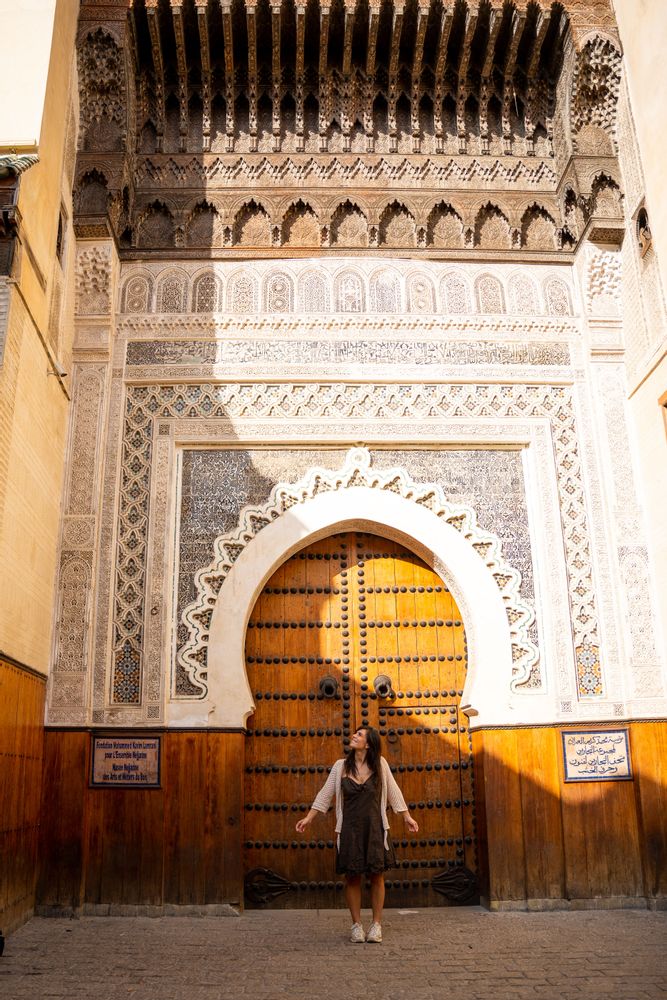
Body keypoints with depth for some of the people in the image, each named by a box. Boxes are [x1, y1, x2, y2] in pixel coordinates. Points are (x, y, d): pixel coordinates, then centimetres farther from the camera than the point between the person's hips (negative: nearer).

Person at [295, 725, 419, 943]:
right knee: (352, 877, 4)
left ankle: (376, 925, 15)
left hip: (375, 827, 0)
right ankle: (356, 925, 16)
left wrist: (407, 817, 8)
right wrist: (308, 818, 2)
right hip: (350, 828, 1)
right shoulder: (341, 766, 1)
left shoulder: (380, 764, -1)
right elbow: (325, 794, 5)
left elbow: (393, 792, 7)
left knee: (377, 875, 3)